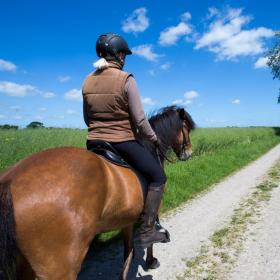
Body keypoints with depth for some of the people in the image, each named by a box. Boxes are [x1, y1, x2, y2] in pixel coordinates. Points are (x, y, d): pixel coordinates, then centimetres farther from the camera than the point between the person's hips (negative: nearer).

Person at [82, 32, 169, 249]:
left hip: (94, 142, 6)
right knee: (158, 177, 8)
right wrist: (154, 138, 4)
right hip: (124, 142, -6)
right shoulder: (126, 80, -12)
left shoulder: (88, 82, 5)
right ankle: (147, 231, 7)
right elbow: (140, 119, -13)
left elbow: (87, 119, 12)